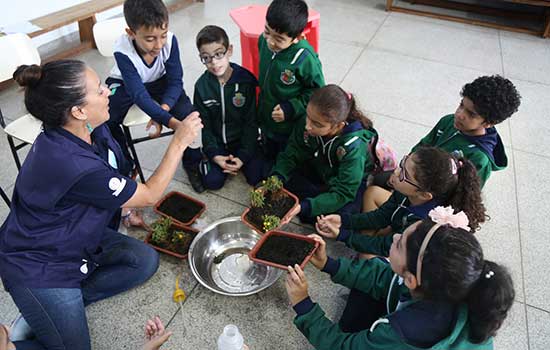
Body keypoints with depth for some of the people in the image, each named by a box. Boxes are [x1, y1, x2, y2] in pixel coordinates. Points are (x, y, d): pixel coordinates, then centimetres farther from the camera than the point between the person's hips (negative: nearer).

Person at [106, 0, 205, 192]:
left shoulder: (169, 40, -29)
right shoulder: (122, 51, -34)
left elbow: (175, 81, -22)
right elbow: (139, 94, -38)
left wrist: (164, 108, -40)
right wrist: (171, 121, -50)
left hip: (159, 81, 1)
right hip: (125, 84, -1)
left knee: (187, 113, -22)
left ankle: (192, 164, 0)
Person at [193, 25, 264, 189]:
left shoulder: (246, 80, -14)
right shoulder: (202, 85, -8)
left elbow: (251, 122, -10)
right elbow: (204, 125, -3)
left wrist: (244, 156, -16)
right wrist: (214, 155, -14)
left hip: (242, 140, -1)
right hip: (216, 142, 1)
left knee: (257, 177, -14)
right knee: (212, 181, -12)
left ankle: (238, 159, 15)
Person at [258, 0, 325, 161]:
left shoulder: (305, 59, -31)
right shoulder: (264, 40, -14)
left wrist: (290, 108, -26)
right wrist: (261, 102, 12)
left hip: (291, 128, -6)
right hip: (265, 119, 6)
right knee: (268, 158, 30)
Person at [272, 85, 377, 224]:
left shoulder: (353, 147, -36)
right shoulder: (309, 124, -24)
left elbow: (342, 193, -32)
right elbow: (291, 155, -14)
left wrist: (303, 207, -44)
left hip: (352, 182, -5)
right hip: (317, 172, 5)